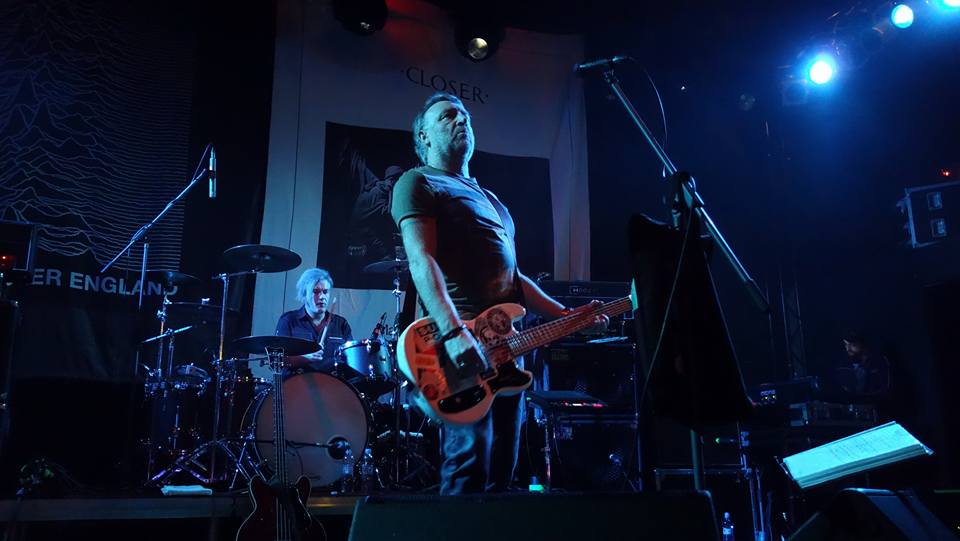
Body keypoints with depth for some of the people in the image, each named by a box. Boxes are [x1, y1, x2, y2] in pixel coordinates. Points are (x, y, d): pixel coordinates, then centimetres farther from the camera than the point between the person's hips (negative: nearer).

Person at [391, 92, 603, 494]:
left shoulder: (487, 198, 28)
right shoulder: (417, 183, 2)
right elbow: (421, 260, -14)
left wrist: (565, 315, 16)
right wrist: (453, 332, -28)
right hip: (462, 346, -8)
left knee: (501, 473, 10)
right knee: (468, 472, -13)